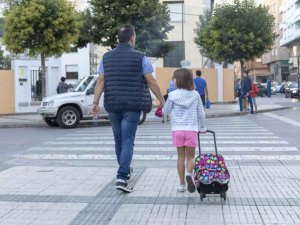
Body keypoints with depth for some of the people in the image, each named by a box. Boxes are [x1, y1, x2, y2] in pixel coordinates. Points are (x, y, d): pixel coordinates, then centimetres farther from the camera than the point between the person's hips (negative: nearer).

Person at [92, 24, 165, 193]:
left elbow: (101, 81, 2)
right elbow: (151, 82, -4)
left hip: (112, 105, 4)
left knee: (119, 139, 18)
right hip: (132, 105, -4)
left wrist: (96, 102, 2)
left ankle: (125, 171, 35)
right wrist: (162, 101, 4)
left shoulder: (107, 57, 7)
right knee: (128, 141, -4)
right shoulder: (140, 57, -4)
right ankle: (122, 178, -13)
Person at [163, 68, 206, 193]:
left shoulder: (173, 95, -5)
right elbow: (201, 113, 6)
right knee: (190, 156, 9)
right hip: (191, 129, 0)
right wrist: (202, 127, 19)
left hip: (177, 129, 0)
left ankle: (182, 184, 12)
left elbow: (166, 110, 4)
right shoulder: (195, 95, 1)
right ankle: (189, 174, -21)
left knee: (181, 156, 10)